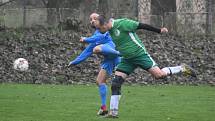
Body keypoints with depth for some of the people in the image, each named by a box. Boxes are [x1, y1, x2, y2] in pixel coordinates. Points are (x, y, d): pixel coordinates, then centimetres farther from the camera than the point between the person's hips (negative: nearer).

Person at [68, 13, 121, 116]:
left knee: (97, 49, -38)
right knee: (99, 81, 3)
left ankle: (119, 54, -48)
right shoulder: (95, 37, 34)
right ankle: (103, 107, 3)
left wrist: (86, 39, 2)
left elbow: (102, 36, -6)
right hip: (108, 59, 8)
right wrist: (74, 62, 35)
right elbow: (86, 52, 38)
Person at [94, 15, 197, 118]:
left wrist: (159, 31, -15)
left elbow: (141, 26, -17)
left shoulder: (121, 24, -21)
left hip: (139, 54, -7)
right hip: (127, 59, 7)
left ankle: (182, 69, 10)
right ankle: (113, 112, -1)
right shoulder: (110, 30, 3)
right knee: (115, 83, -5)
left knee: (159, 74, -14)